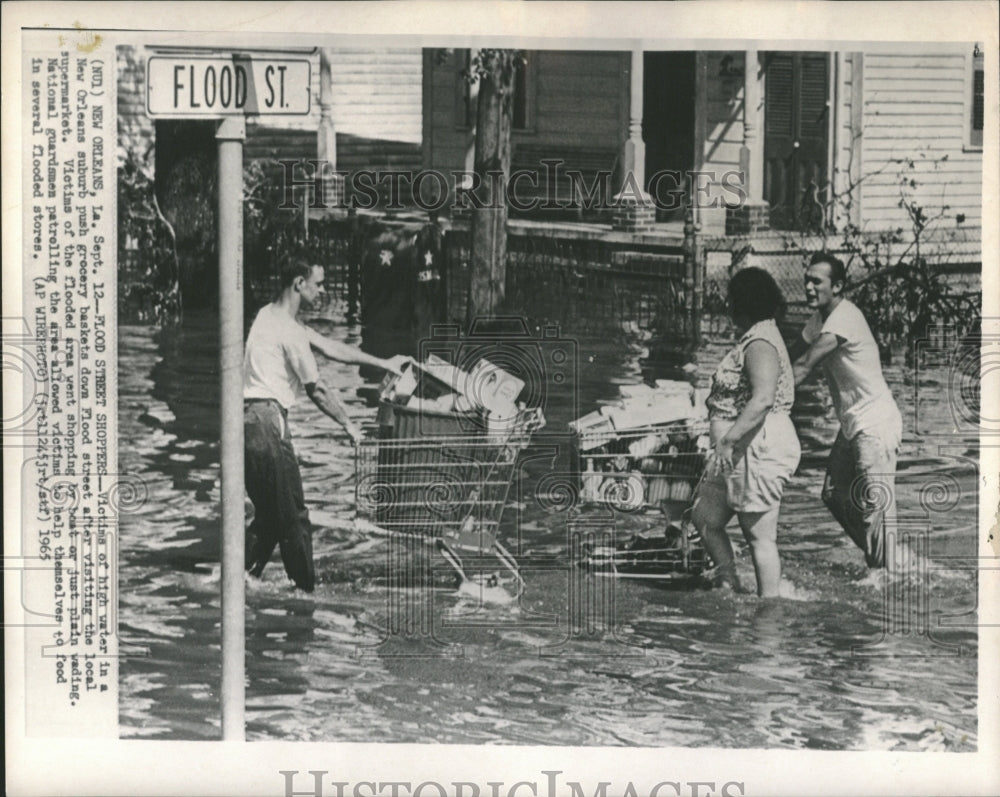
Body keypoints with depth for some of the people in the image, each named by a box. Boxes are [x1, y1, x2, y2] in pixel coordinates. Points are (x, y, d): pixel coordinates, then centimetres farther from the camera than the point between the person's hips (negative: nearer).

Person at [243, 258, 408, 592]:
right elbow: (316, 390, -10)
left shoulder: (271, 316, 17)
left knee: (268, 514, 16)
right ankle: (306, 589, 3)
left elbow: (329, 346, 21)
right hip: (267, 418, -10)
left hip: (250, 418, 10)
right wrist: (348, 425, 3)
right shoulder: (288, 330, -13)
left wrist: (382, 363, 22)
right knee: (292, 516, -2)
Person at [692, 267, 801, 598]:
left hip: (760, 449, -11)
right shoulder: (752, 338, 16)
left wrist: (729, 437, -32)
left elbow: (762, 399, -29)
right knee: (705, 518, 14)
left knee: (760, 536, -4)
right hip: (740, 451, 11)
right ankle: (729, 587, 20)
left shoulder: (760, 344, -17)